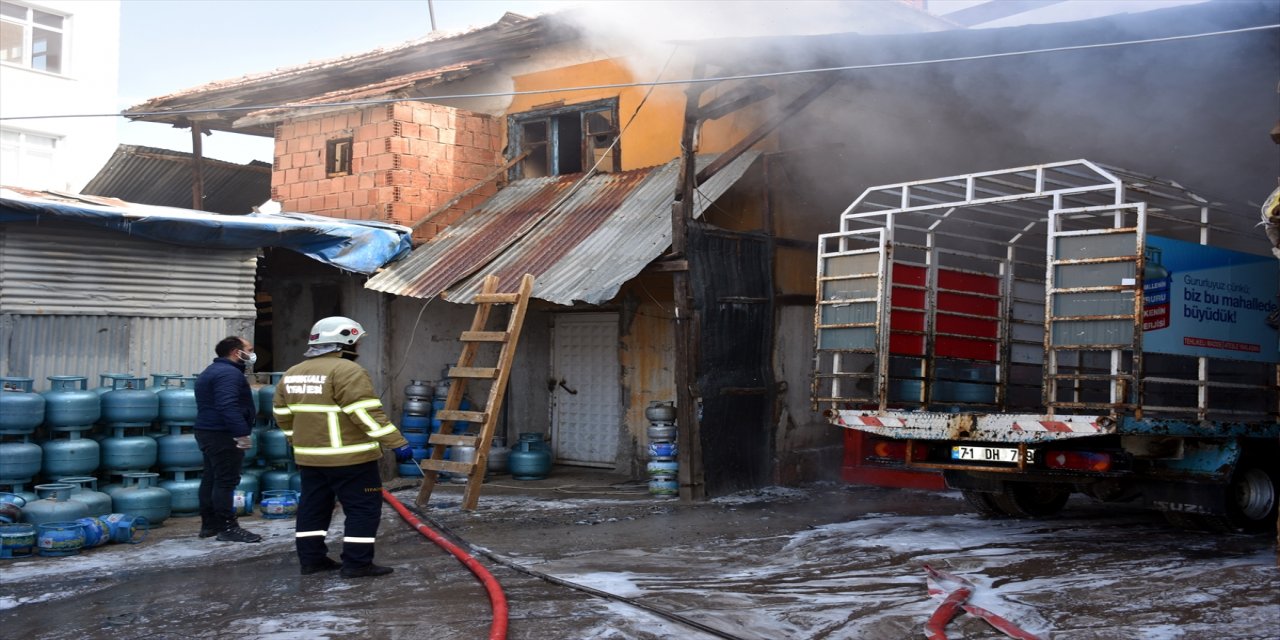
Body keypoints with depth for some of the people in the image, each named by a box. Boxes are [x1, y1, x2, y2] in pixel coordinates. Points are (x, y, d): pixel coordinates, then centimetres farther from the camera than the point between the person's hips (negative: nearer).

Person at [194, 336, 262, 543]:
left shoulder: (212, 371, 19)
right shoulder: (228, 373, -17)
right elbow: (228, 407, -29)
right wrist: (242, 433, -30)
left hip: (207, 432, 11)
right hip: (223, 435, -11)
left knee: (211, 479, 14)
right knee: (226, 481, -9)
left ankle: (209, 524, 20)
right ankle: (227, 528, -8)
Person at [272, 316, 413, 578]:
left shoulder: (292, 373, 10)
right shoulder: (346, 370, -17)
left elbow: (282, 412, 19)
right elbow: (366, 412, -23)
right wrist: (397, 443, -20)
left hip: (309, 456, 8)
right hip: (348, 457, -8)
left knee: (313, 507, 16)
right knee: (363, 508, -1)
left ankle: (311, 559, 21)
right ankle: (357, 563, -1)